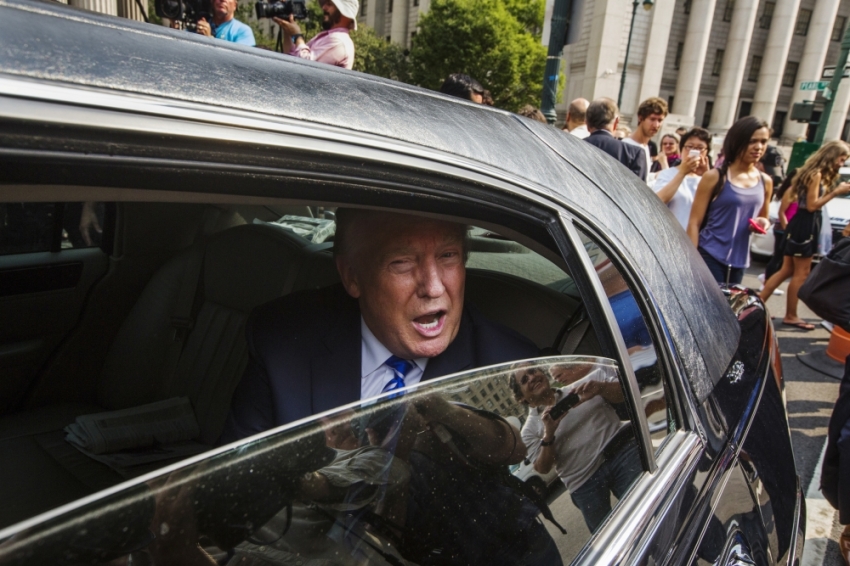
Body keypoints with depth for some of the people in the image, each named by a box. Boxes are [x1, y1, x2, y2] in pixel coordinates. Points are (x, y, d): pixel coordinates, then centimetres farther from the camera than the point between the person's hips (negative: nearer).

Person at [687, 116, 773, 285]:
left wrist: (763, 222, 0)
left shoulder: (765, 182, 9)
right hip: (710, 257, -5)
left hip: (739, 261, 5)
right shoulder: (715, 177, -5)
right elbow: (694, 222, -7)